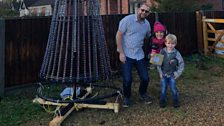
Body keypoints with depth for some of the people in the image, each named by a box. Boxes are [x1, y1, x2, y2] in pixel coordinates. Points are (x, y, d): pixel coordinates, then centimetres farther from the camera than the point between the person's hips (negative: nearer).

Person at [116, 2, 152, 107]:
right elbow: (118, 36, -10)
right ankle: (126, 97, 22)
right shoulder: (127, 20, -12)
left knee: (145, 78, 5)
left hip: (139, 55, 5)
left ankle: (142, 93, 35)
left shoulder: (147, 24, 4)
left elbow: (149, 37, 17)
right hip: (126, 55, -4)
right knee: (127, 79, -7)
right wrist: (121, 53, -14)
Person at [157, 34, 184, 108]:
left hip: (172, 75, -1)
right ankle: (162, 101, 21)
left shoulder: (176, 53, -9)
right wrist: (160, 73, -4)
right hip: (163, 74, 1)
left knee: (173, 89, 0)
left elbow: (181, 64, -4)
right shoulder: (162, 52, -5)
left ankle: (176, 101, 20)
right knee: (163, 89, 3)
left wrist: (178, 73, -7)